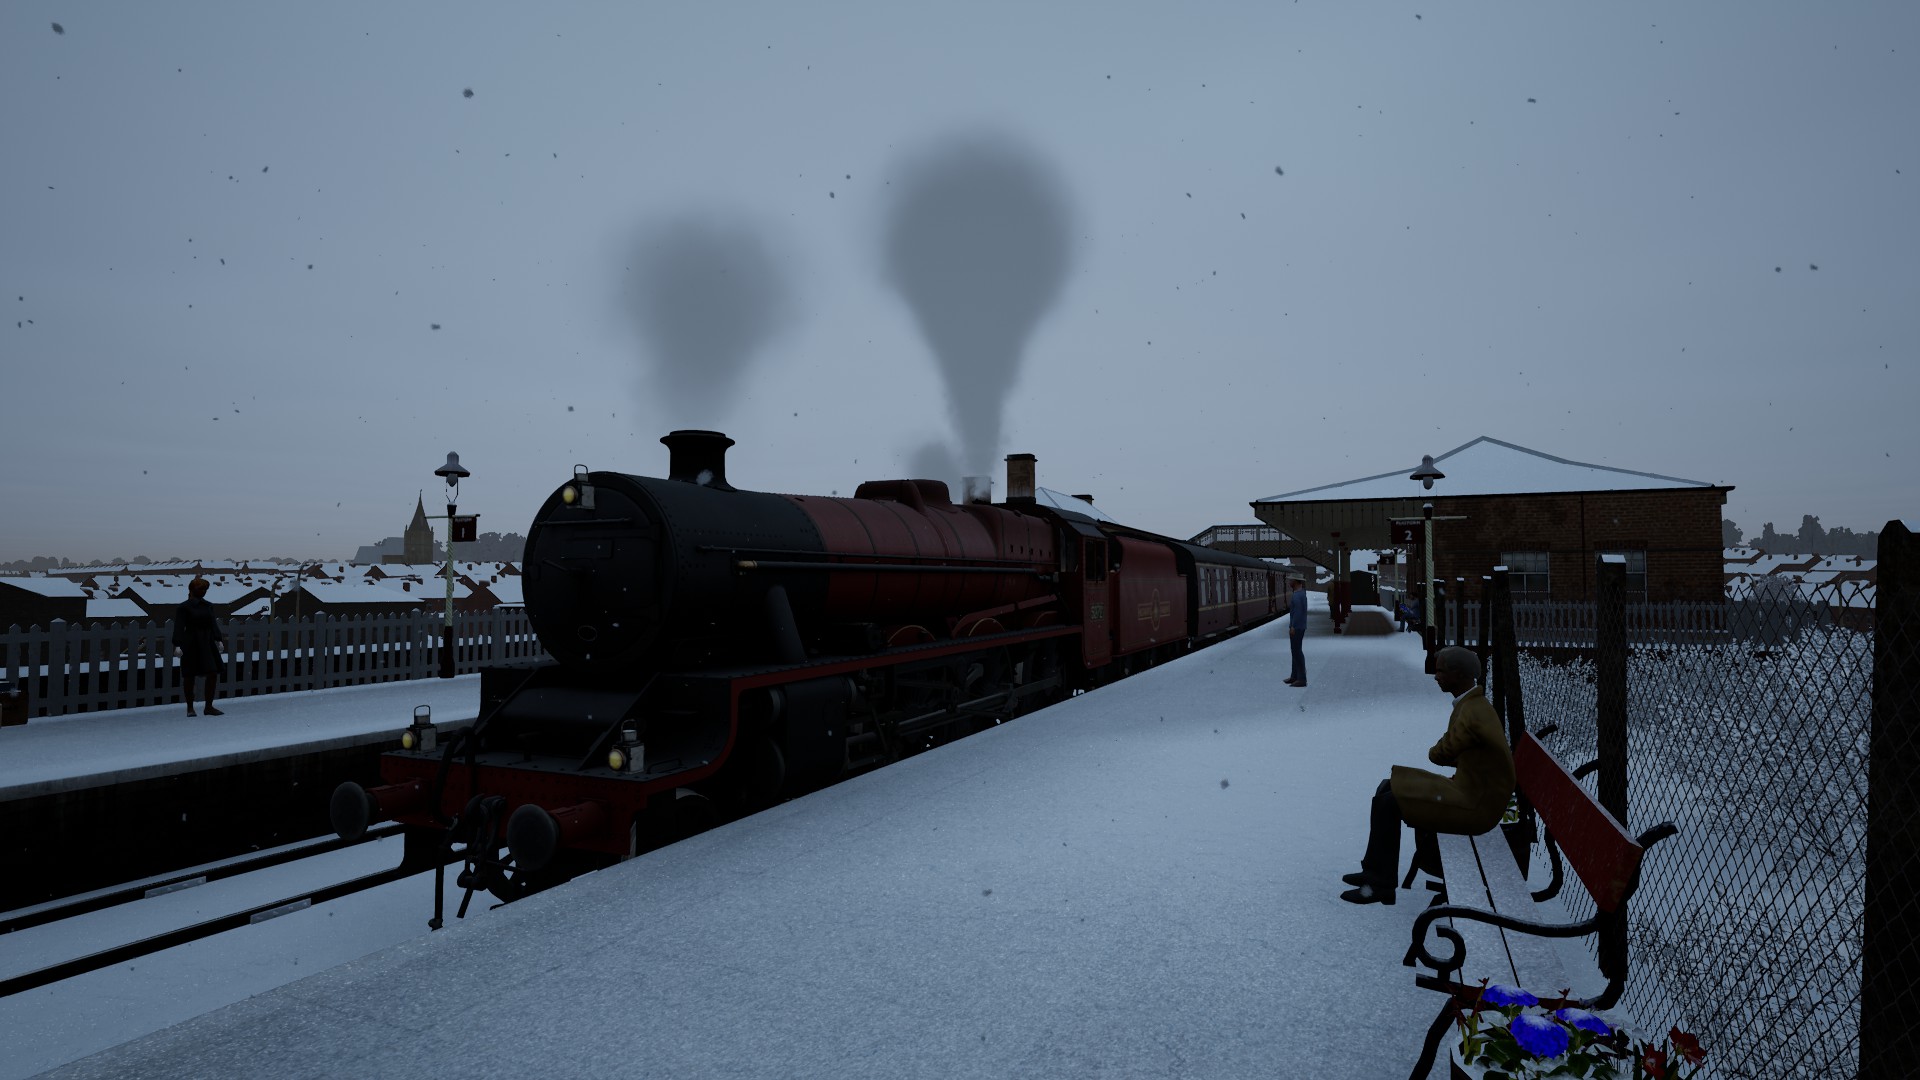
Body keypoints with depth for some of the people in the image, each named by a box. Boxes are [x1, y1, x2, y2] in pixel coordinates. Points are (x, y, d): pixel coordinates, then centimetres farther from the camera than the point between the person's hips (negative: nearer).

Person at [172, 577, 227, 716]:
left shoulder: (208, 606, 11)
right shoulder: (183, 608, -4)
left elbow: (213, 624, 10)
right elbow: (179, 627, -10)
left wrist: (219, 639, 0)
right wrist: (177, 645, -19)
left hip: (207, 644, 5)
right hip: (190, 646, -5)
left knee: (213, 673, 0)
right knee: (189, 676, 3)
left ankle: (209, 707, 7)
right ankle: (190, 708, 15)